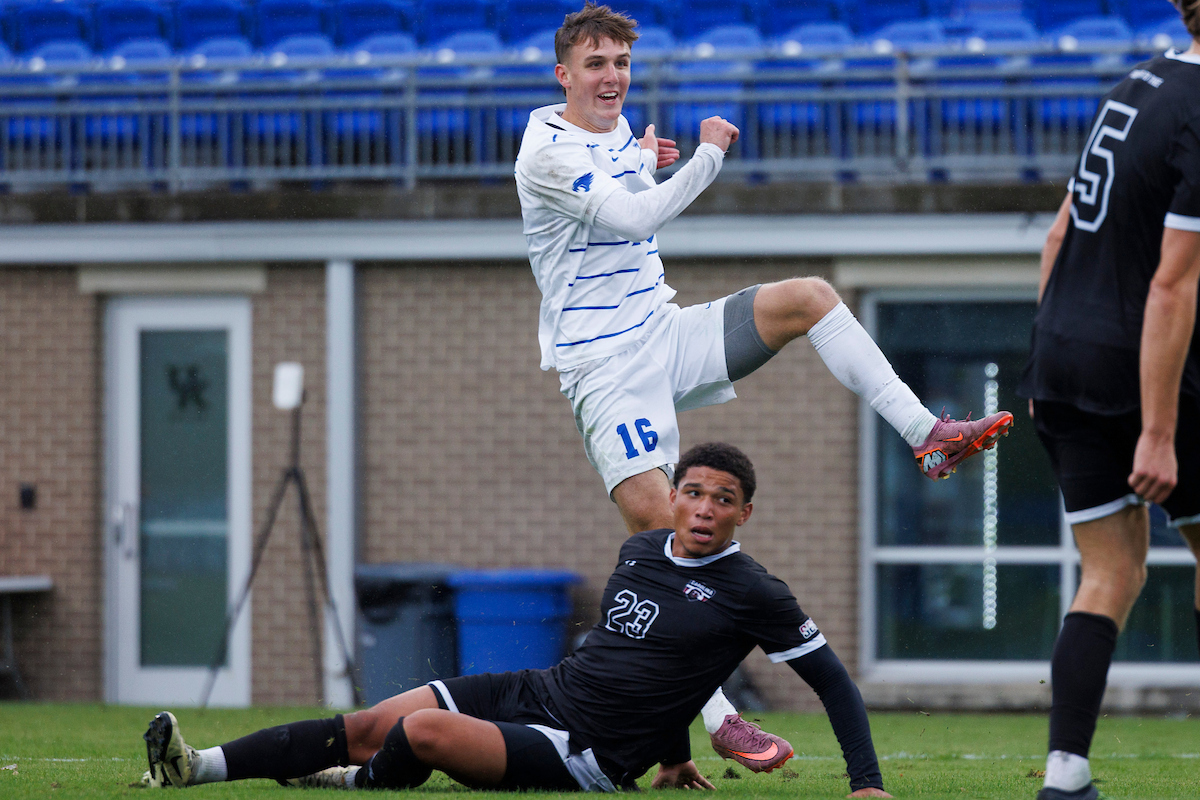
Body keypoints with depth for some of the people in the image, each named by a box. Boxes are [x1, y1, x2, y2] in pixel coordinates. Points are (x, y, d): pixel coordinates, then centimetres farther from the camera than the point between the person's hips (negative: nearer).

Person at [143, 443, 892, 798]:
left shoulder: (752, 593, -11)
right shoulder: (639, 552, 10)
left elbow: (833, 681, -6)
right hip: (540, 690, 7)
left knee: (424, 731, -26)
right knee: (366, 729, -4)